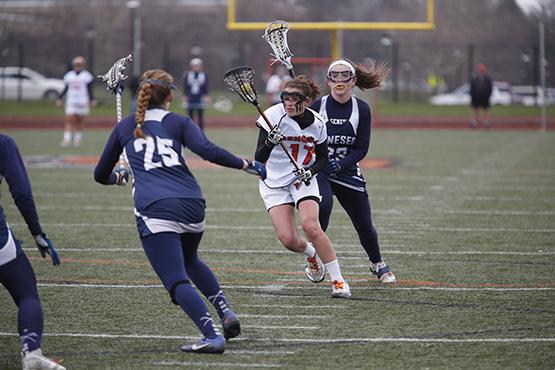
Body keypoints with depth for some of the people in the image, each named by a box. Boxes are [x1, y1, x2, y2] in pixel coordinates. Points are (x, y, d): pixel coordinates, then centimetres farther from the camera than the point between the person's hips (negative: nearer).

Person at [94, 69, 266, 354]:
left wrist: (119, 176, 49)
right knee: (189, 261, 32)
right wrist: (246, 165, 4)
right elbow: (207, 151, -5)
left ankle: (212, 335, -26)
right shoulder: (179, 123, 14)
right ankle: (226, 313, 18)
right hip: (192, 205, 3)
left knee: (178, 282, -7)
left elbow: (101, 175, 27)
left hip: (154, 210, -3)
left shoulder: (125, 127, 18)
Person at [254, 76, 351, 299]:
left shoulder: (316, 123, -9)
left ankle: (338, 281, -12)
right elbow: (259, 159, -20)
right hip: (274, 182, 0)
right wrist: (269, 143, -40)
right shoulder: (273, 116, -17)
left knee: (311, 227, -23)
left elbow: (323, 158, 7)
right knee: (288, 239, -13)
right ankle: (310, 254, 25)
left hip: (303, 179, 0)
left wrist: (310, 171, -13)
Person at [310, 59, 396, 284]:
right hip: (318, 171, -2)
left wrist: (339, 165, -21)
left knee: (365, 226, 5)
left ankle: (377, 264, 34)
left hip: (347, 172, 2)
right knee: (323, 205, -32)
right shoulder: (317, 107, -8)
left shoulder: (362, 109, -5)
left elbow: (362, 148, -7)